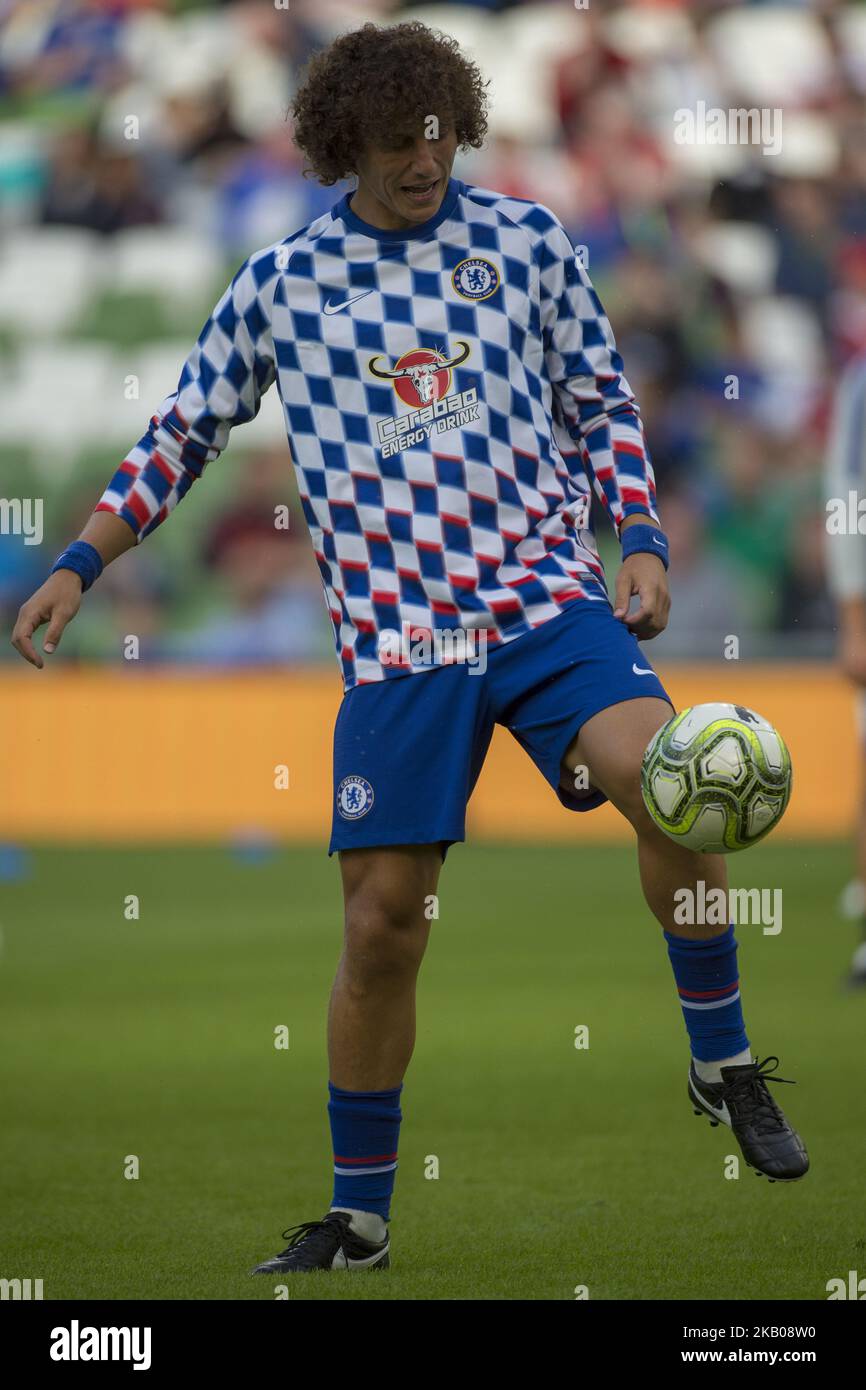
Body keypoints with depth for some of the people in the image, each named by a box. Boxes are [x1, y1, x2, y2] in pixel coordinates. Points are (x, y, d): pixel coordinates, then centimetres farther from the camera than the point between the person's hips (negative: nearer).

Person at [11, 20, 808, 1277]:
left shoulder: (525, 241, 5)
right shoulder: (283, 282, 5)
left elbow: (601, 401, 13)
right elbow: (184, 433, 15)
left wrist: (642, 539, 1)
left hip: (546, 601, 0)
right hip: (395, 641, 0)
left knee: (658, 775, -28)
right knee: (382, 925, -1)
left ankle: (725, 1064, -8)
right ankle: (358, 1218, 16)